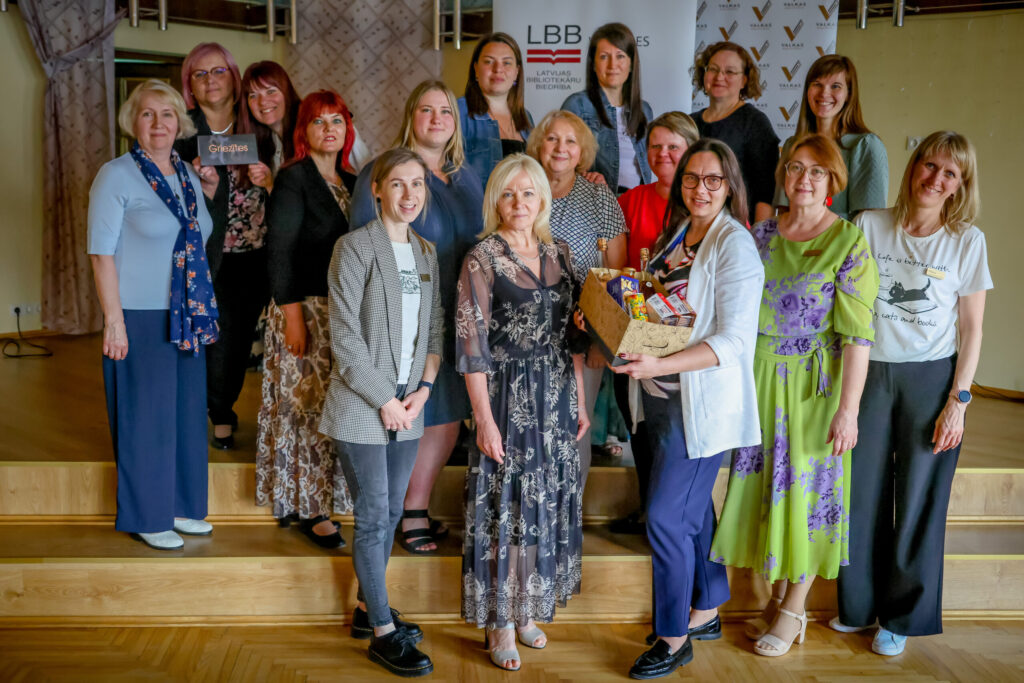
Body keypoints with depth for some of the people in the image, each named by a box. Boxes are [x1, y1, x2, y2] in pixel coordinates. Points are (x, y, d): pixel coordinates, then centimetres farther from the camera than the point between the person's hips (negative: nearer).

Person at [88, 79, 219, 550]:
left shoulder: (188, 175, 10)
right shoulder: (116, 176, -8)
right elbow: (102, 252, -11)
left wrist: (210, 190, 7)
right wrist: (114, 320, -16)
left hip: (188, 317, 7)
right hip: (140, 318, -6)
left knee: (187, 411, 13)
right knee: (146, 417, 3)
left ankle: (180, 506, 29)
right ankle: (146, 517, 18)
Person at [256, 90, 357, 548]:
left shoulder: (352, 183, 14)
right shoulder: (293, 179, -5)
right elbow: (279, 251, -10)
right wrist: (292, 315, -16)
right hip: (306, 309, -6)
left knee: (335, 407, 8)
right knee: (307, 407, -3)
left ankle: (299, 500, 21)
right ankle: (307, 509, 7)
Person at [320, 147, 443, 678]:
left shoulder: (426, 252, 10)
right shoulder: (355, 247, -9)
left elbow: (434, 328, 12)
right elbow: (346, 339, -13)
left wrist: (423, 387, -2)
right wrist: (385, 401, -12)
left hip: (407, 405, 6)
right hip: (362, 407, -6)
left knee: (391, 513, 15)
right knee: (374, 518, 1)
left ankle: (367, 608, 32)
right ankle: (382, 632, 14)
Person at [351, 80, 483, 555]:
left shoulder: (467, 178, 15)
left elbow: (480, 244, 20)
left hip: (455, 317, 6)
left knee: (447, 416, 10)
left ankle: (416, 511, 26)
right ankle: (401, 517, 17)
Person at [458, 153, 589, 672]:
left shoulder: (558, 253, 7)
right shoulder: (482, 257, -9)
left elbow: (572, 334, 11)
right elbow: (472, 343, -12)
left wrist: (579, 401, 9)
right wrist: (485, 419, -15)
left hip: (556, 398, 5)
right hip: (507, 397, -5)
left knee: (549, 504, 12)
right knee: (506, 507, 2)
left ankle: (528, 609, 29)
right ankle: (500, 622, 18)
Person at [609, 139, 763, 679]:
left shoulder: (735, 245, -12)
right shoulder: (675, 236, 12)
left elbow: (733, 340, -19)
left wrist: (659, 366, -29)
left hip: (702, 400, -7)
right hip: (661, 395, 7)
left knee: (666, 515, -4)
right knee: (693, 508, 17)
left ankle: (674, 638, 13)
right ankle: (705, 613, 33)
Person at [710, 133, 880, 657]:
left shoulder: (849, 242, -9)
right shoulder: (761, 234, 5)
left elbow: (857, 334, -13)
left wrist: (848, 409, -16)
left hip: (814, 384, -4)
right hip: (760, 378, 5)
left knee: (807, 486, 5)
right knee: (764, 482, 11)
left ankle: (794, 609, 21)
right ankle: (775, 596, 29)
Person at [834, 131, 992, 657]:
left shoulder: (968, 241, -1)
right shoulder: (869, 226, 0)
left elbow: (971, 328, 1)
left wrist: (958, 401, -5)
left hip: (931, 378, -1)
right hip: (869, 373, 1)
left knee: (919, 500, 7)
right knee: (861, 493, 8)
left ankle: (902, 617, 25)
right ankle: (860, 603, 29)